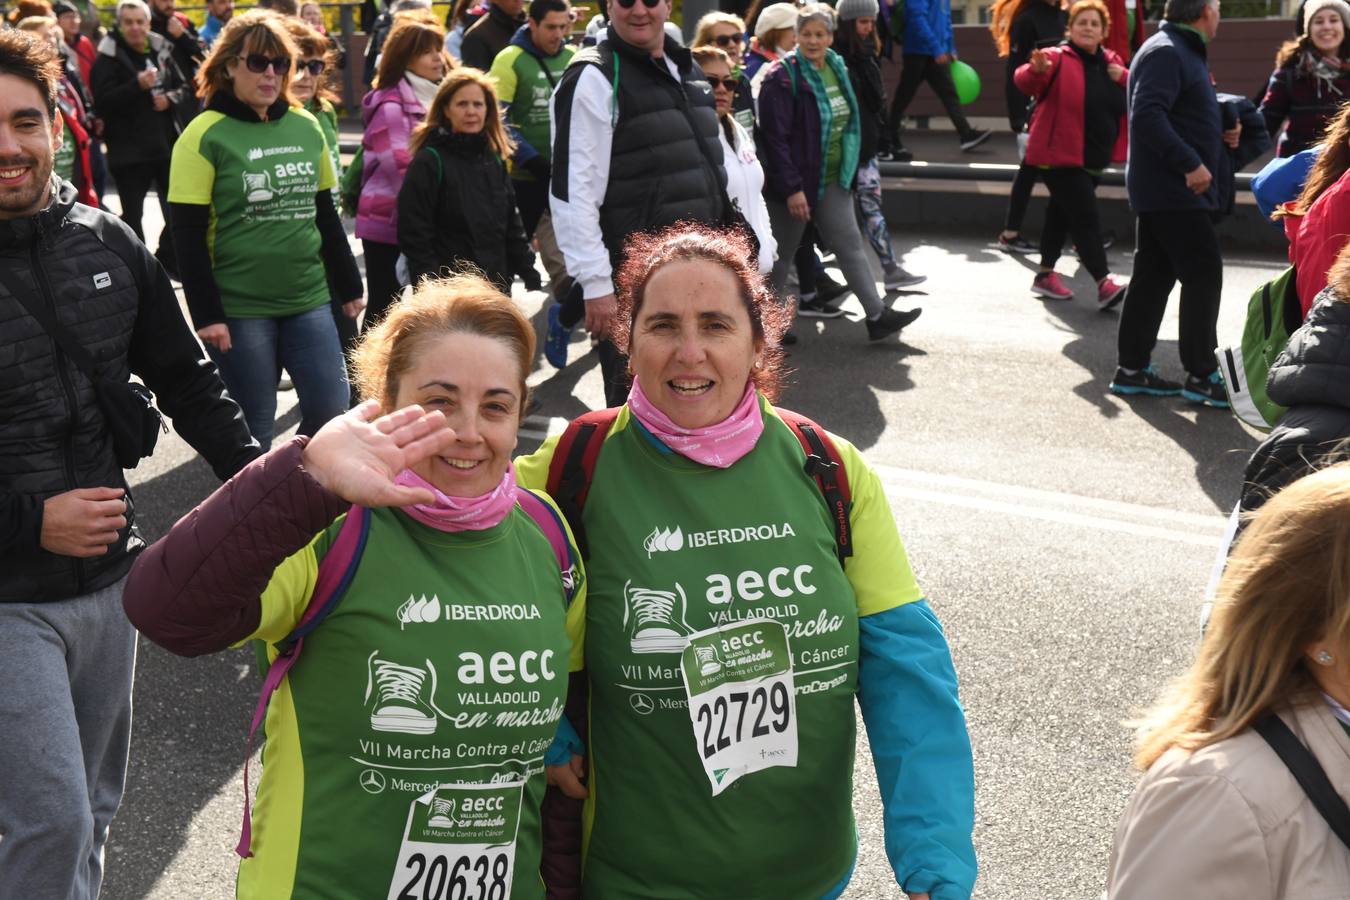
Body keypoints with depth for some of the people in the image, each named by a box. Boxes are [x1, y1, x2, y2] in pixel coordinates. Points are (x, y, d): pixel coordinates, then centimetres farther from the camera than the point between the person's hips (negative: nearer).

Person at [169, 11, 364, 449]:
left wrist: (349, 286, 17)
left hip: (308, 300, 5)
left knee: (332, 409, 1)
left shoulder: (306, 127, 9)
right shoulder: (205, 136, -6)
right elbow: (188, 236, -8)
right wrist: (206, 314, -13)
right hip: (238, 309, -5)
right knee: (251, 428, 3)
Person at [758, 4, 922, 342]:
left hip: (833, 181, 7)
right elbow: (774, 137, -20)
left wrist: (847, 171, 16)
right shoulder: (782, 77, -15)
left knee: (850, 244, 5)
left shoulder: (837, 69, 8)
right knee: (783, 253, 6)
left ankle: (877, 315, 6)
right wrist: (791, 188, -23)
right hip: (796, 183, -7)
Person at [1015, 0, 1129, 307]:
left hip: (1094, 160, 7)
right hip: (1060, 156, -7)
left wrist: (1124, 79, -7)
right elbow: (1025, 82, -26)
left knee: (1062, 214, 18)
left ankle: (1045, 276, 29)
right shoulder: (1058, 58, -10)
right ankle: (1104, 285, -18)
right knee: (1086, 220, -14)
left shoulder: (1111, 62, 10)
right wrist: (1036, 70, -49)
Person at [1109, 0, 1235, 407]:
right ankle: (1201, 376, -3)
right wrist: (1189, 164, -28)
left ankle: (1132, 369, 15)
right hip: (1172, 190, -10)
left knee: (1154, 275, 11)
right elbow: (1148, 115, -26)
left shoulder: (1185, 51, 18)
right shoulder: (1166, 52, -14)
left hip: (1163, 190, 10)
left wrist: (1220, 133, 8)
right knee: (1204, 273, -7)